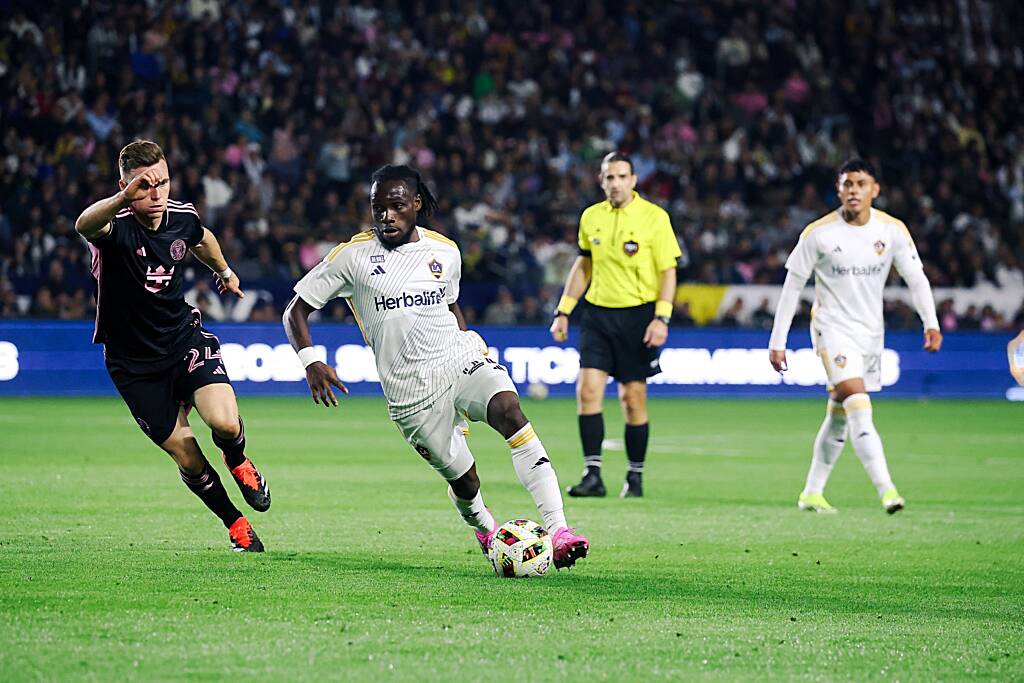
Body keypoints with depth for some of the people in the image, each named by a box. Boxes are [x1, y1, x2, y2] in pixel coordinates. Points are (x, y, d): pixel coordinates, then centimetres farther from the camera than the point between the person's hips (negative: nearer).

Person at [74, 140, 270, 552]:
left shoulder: (182, 216, -7)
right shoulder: (116, 227, -24)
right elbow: (84, 225, -51)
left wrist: (224, 271, 38)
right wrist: (124, 198, -71)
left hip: (185, 339, 3)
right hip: (134, 363, -3)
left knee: (224, 423, -22)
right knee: (187, 458, -2)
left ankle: (238, 463, 15)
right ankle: (235, 524, 25)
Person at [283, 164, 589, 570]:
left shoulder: (445, 252, 10)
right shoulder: (353, 256, -1)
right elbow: (296, 311, 4)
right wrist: (311, 362, -11)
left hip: (460, 358, 2)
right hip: (411, 390, -2)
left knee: (509, 411, -30)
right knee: (464, 482, -3)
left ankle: (557, 529, -37)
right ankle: (485, 530, 35)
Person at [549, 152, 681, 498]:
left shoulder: (654, 217, -4)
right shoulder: (591, 217, 8)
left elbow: (668, 271, -4)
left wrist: (662, 317, -14)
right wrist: (563, 311, 15)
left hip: (637, 314, -3)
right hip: (597, 313, 4)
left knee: (633, 398, 0)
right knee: (587, 390, -9)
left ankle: (635, 477, 13)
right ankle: (592, 474, -8)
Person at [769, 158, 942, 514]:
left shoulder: (893, 230, -3)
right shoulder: (818, 233, -10)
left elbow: (915, 277, -1)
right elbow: (792, 287, -4)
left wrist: (931, 323, -17)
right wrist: (777, 342, -4)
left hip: (871, 332, 4)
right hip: (832, 328, -4)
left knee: (840, 417, 12)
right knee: (859, 407, -21)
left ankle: (812, 493, 25)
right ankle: (886, 490, -31)